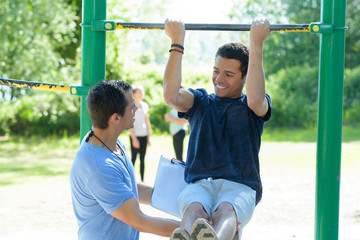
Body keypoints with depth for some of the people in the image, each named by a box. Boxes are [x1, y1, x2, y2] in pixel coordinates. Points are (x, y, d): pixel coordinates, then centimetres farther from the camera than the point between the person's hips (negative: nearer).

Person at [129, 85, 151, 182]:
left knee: (142, 159, 6)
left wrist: (149, 137, 13)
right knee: (133, 158, -4)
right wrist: (134, 139, -14)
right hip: (135, 135, -5)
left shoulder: (145, 105, 12)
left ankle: (142, 181, 9)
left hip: (144, 135, 5)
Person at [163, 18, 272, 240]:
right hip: (199, 184, 1)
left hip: (240, 186, -1)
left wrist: (257, 44, -10)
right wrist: (177, 42, 0)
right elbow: (171, 96, 1)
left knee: (225, 212, -39)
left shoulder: (250, 107, 17)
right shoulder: (200, 101, 24)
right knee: (194, 211, -37)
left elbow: (255, 99, -11)